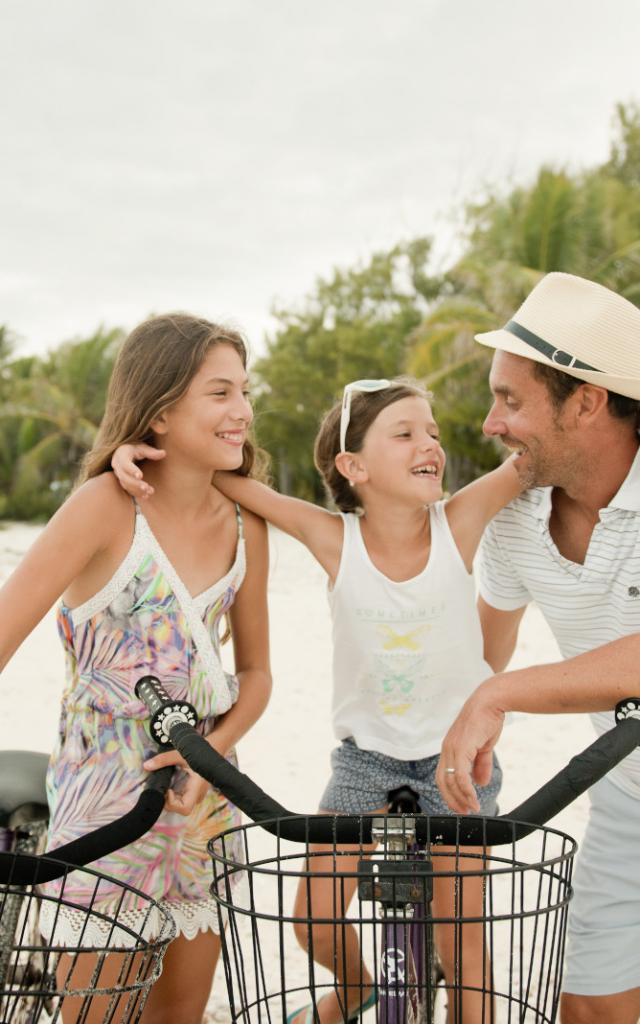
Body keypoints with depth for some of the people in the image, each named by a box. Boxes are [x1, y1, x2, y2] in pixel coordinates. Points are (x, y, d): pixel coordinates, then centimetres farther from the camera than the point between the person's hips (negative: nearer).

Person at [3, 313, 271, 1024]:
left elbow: (255, 672, 7)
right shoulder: (108, 506, -17)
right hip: (105, 797, -5)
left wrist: (215, 749, -11)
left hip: (201, 790, 5)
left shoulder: (245, 525, 0)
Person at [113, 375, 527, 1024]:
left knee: (459, 931, 5)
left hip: (456, 752, -1)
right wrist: (140, 450, -30)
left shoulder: (459, 523, -15)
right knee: (314, 917, 6)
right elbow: (223, 475, -18)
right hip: (366, 752, 1)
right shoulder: (335, 540, -17)